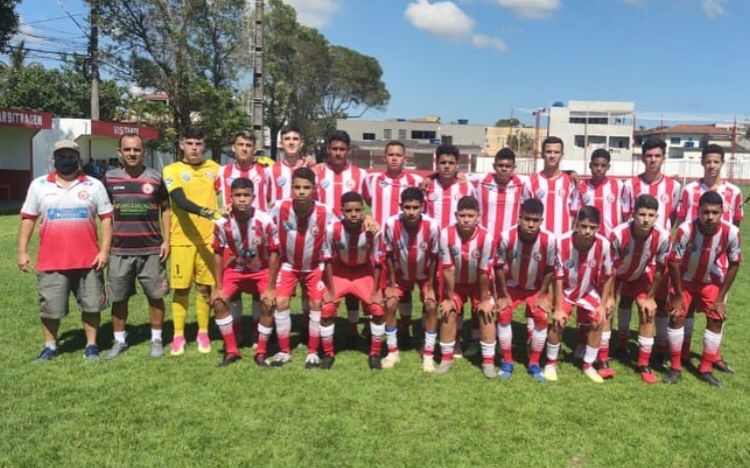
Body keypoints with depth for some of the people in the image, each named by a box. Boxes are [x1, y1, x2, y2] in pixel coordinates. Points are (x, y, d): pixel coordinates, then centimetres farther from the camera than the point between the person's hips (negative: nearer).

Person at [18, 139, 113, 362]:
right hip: (51, 261, 1)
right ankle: (50, 346, 25)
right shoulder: (39, 185, 5)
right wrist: (22, 251, 1)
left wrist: (104, 250, -7)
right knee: (50, 307, 8)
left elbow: (106, 218, 1)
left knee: (91, 304, 6)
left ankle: (91, 345, 19)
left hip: (88, 260, 0)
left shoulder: (94, 185, 3)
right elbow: (28, 219, 7)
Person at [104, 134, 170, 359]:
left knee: (155, 296, 5)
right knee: (118, 298, 9)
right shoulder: (110, 178, 3)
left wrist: (166, 240, -2)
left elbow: (165, 209, 6)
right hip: (119, 251, 1)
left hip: (151, 250, -1)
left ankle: (156, 339, 20)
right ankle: (119, 340, 25)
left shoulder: (155, 178, 1)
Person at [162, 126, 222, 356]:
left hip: (208, 237, 2)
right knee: (181, 288, 4)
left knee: (205, 287, 8)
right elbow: (180, 200, -18)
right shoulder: (172, 170, -3)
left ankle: (203, 333, 20)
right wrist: (204, 211, -33)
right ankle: (178, 336, 16)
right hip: (182, 238, -2)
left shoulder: (213, 168, 9)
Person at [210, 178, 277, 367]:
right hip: (235, 269, 2)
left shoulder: (265, 221, -27)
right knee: (218, 302, -11)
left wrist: (271, 287, -15)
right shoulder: (222, 223, -22)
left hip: (261, 270, -2)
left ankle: (261, 352, 5)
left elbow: (273, 253, -16)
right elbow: (218, 254, -7)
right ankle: (231, 350, 6)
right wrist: (218, 286, -7)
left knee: (267, 305, -16)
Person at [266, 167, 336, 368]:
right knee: (281, 302, -8)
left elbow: (328, 254, -17)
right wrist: (270, 286, -11)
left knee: (317, 304, -5)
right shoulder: (280, 209, -26)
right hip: (288, 264, 1)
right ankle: (284, 351, 8)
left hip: (315, 266, 0)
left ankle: (313, 352, 12)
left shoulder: (325, 213, -27)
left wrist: (330, 289, -11)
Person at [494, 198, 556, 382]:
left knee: (541, 317, -13)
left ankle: (534, 363, 5)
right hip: (511, 285, 0)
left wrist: (542, 295, -9)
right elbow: (499, 267, -16)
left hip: (536, 287, 0)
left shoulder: (549, 239, -30)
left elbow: (549, 270, -13)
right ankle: (507, 361, 1)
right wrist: (503, 295, -11)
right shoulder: (506, 237, -32)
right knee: (503, 314, -15)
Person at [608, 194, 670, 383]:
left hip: (640, 276, 2)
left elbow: (659, 269, -13)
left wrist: (651, 297, -6)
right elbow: (610, 267, -22)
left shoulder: (662, 236, -30)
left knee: (648, 313, -3)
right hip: (615, 275, -2)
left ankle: (644, 364, 10)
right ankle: (602, 360, 2)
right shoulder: (618, 234, -37)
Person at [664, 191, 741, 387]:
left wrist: (720, 298, -9)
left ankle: (705, 370, 15)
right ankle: (675, 367, 6)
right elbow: (673, 261, -21)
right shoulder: (685, 230, -33)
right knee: (676, 317, -8)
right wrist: (678, 295, -15)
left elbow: (734, 264, -12)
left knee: (716, 320, 0)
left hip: (711, 281, 2)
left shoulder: (731, 232, -27)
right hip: (685, 279, -2)